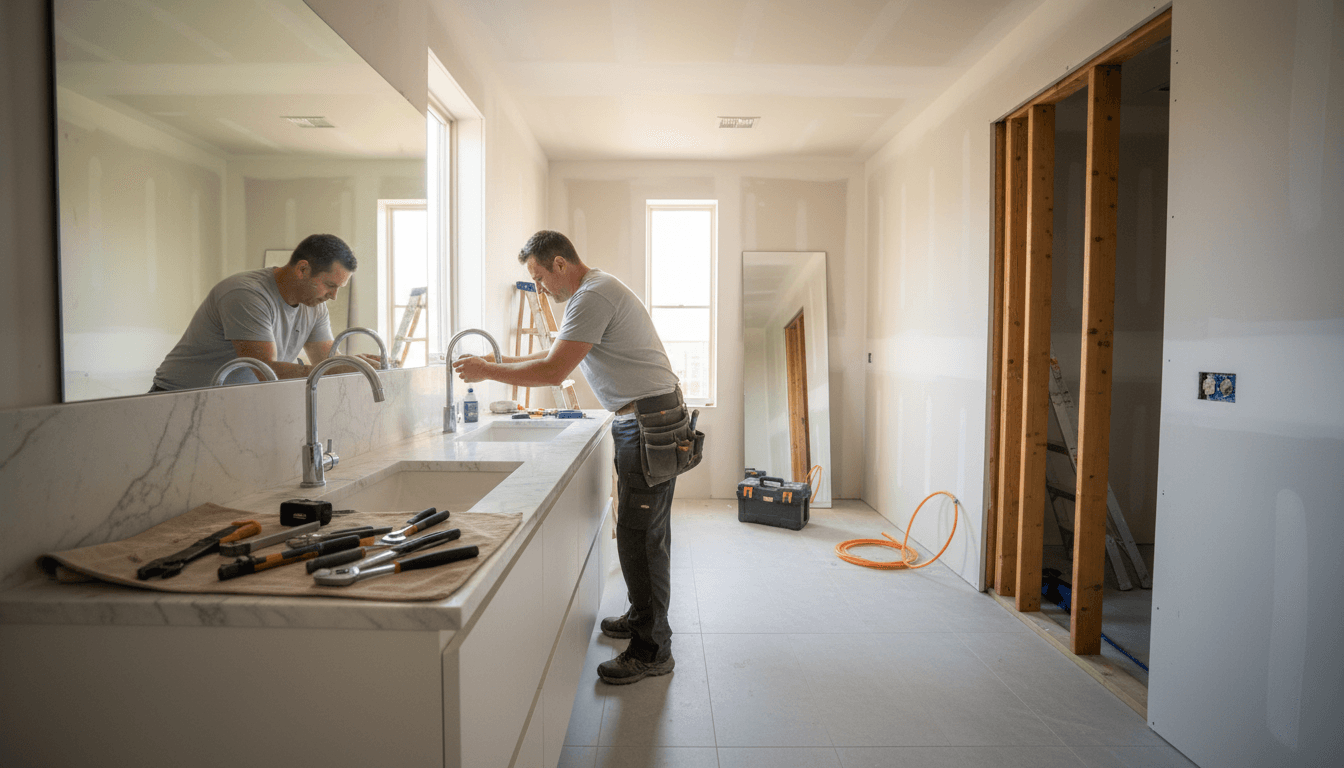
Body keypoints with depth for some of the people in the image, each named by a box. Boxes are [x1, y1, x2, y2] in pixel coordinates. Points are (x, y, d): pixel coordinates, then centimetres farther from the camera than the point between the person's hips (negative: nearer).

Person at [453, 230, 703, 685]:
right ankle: (642, 617, 32)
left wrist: (487, 371, -9)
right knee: (643, 532, 18)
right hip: (644, 421, 11)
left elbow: (553, 372, -21)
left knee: (640, 536, -5)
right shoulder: (593, 292, 18)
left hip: (650, 424, -11)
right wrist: (501, 362, 16)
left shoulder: (593, 296, -17)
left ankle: (651, 650, 6)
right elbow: (559, 356, 24)